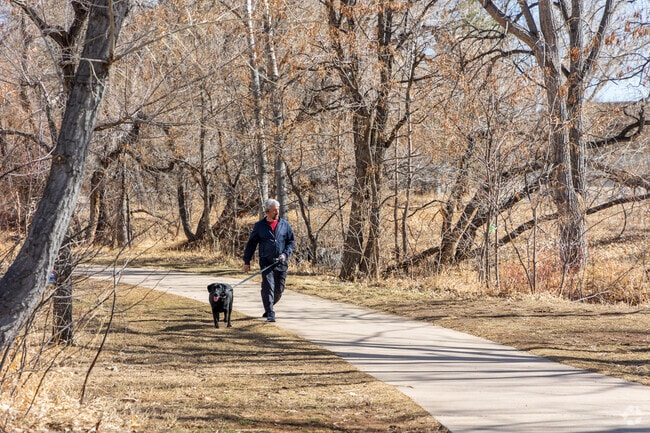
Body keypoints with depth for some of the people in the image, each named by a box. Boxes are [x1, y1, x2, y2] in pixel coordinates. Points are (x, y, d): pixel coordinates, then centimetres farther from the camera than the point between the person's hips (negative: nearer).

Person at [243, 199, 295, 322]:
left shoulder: (285, 224, 7)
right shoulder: (259, 226, 2)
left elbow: (291, 242, 11)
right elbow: (251, 244, 6)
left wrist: (285, 254, -7)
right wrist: (247, 261, 4)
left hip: (281, 263, 3)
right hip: (266, 262, -3)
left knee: (279, 289, 7)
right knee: (268, 287, -13)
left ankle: (269, 308, 30)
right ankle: (270, 313, -10)